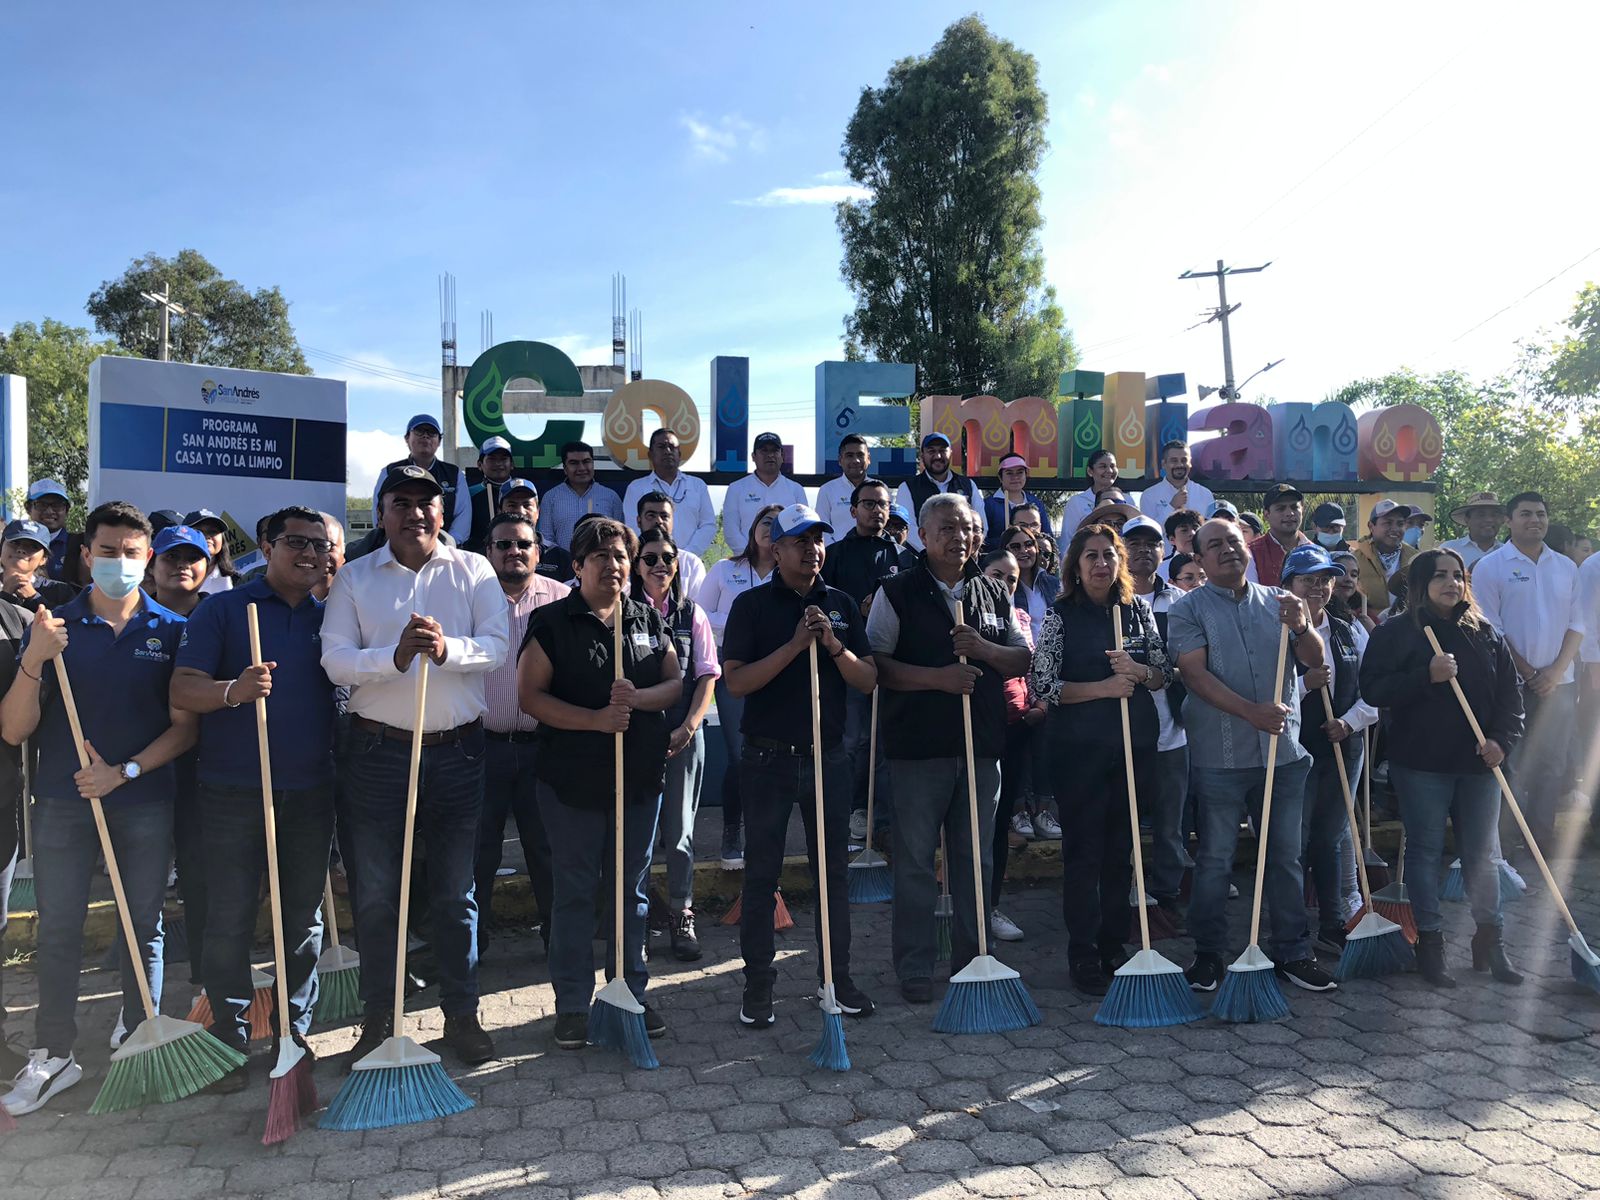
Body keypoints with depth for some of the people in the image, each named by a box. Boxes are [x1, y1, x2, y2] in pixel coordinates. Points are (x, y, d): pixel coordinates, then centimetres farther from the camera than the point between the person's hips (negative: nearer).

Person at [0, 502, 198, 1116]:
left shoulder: (170, 630, 1)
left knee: (143, 927, 9)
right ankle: (52, 1057, 20)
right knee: (58, 929, 7)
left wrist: (124, 772, -12)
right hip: (63, 801, 1)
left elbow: (184, 727, 0)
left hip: (144, 804, 0)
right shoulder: (53, 627, 2)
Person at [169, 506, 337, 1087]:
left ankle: (294, 1031, 25)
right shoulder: (223, 610, 0)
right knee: (230, 920, 1)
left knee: (304, 919, 11)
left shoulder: (329, 618, 12)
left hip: (310, 792, 4)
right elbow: (183, 690, -9)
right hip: (234, 791, -3)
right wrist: (234, 690, -27)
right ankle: (229, 1040, 15)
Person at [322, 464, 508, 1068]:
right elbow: (336, 659, -6)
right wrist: (395, 657, -24)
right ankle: (377, 1019, 23)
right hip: (377, 751, 0)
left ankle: (462, 1014, 23)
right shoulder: (354, 578, 5)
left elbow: (496, 645, -7)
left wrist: (447, 648, -26)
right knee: (375, 895, 8)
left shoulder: (473, 570, 4)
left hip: (457, 751, 0)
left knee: (455, 894, 9)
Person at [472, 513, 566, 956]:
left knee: (548, 846, 9)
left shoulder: (562, 599, 4)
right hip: (483, 744, 0)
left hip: (543, 746, 0)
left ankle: (557, 937, 24)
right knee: (479, 849, 10)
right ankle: (471, 940, 26)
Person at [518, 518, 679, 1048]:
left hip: (640, 775, 4)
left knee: (632, 888, 12)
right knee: (575, 890, 5)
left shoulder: (649, 619, 9)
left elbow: (676, 682, 8)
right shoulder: (551, 622, -3)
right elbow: (531, 693, -9)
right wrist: (595, 719, -20)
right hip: (573, 779, -3)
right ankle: (572, 1004, 17)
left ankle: (631, 993, 26)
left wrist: (639, 698, -13)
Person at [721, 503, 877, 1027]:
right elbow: (736, 681, -14)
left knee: (833, 870, 11)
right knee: (761, 875, 6)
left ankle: (836, 976, 25)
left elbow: (868, 680, 2)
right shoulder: (752, 605, -4)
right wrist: (795, 645, -21)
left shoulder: (841, 605, 7)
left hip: (827, 756, 3)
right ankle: (758, 984, 18)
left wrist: (834, 645, -15)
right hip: (769, 760, -3)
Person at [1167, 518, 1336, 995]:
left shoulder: (1279, 602, 10)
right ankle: (1208, 955, 17)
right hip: (1220, 756, -3)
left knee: (1286, 857, 12)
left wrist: (1303, 627, -15)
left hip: (1284, 753, 4)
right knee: (1214, 860, 5)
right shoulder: (1188, 610, -2)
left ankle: (1292, 953, 24)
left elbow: (1314, 661, 6)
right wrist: (1251, 712, -24)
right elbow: (1194, 673, -13)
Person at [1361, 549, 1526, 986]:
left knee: (1481, 853, 10)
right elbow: (1373, 689, -12)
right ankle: (1429, 943, 14)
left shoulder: (1486, 634, 9)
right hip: (1421, 762, -3)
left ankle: (1490, 940, 24)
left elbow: (1510, 692, 9)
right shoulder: (1394, 633, -3)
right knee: (1425, 851, 3)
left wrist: (1502, 739, -6)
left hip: (1478, 763, 4)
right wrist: (1427, 676, -22)